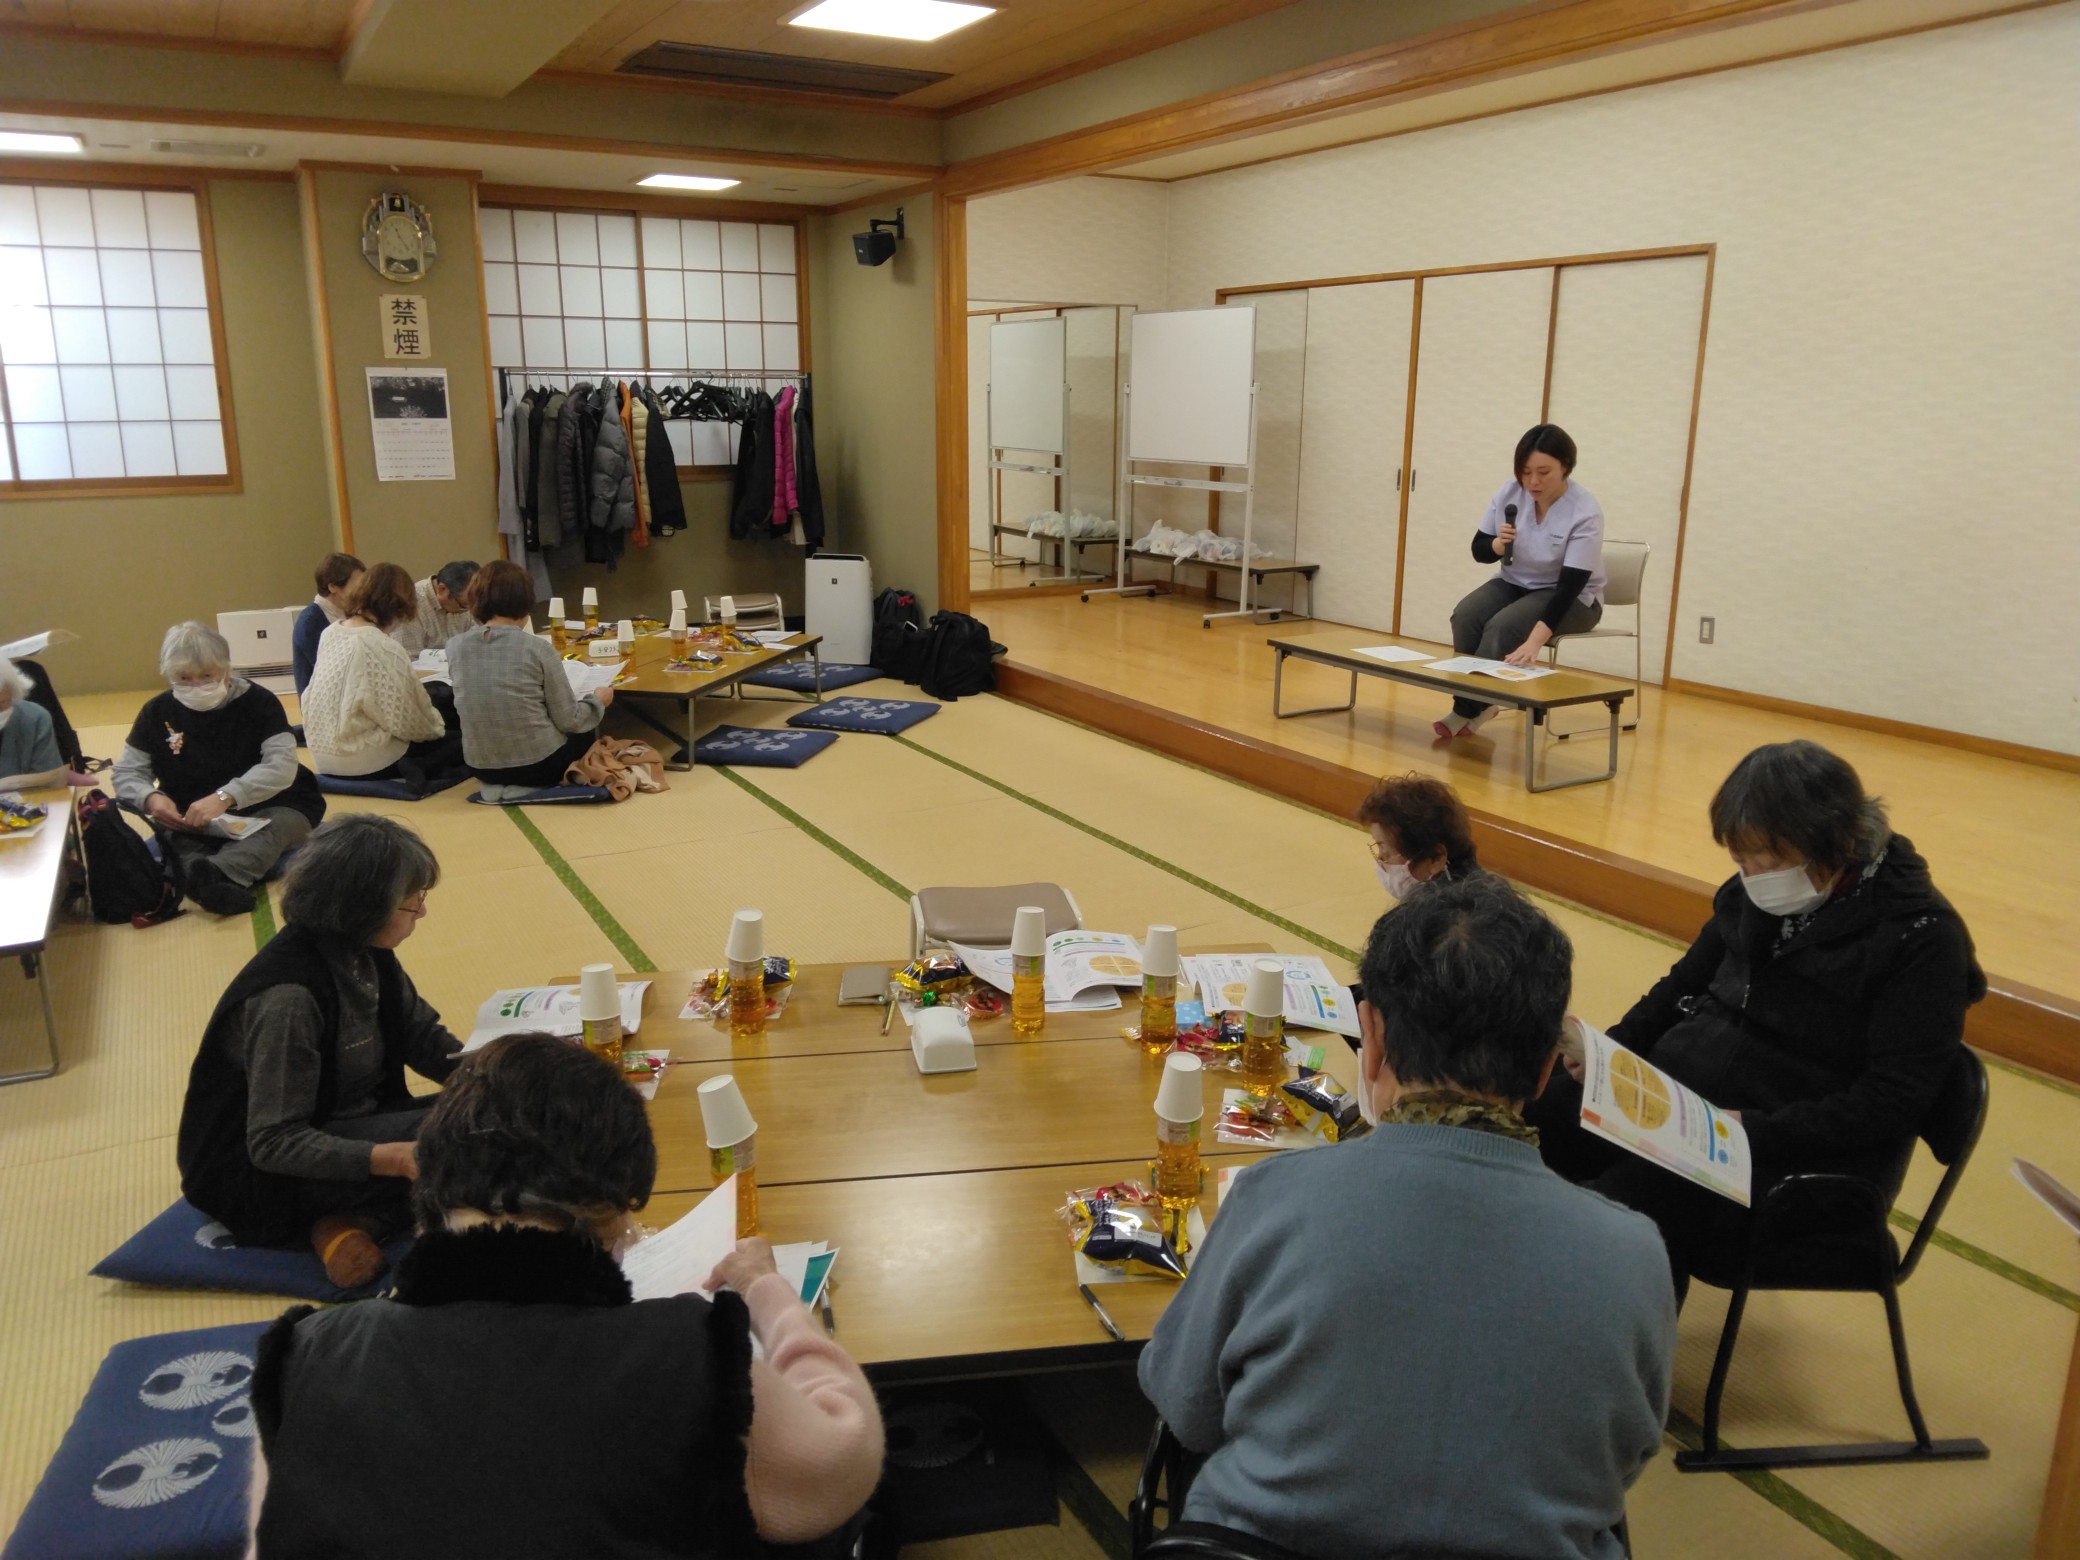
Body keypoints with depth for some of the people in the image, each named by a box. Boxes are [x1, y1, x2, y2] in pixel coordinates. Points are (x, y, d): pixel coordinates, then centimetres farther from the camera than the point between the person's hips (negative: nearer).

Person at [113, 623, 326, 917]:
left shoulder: (258, 702, -9)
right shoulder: (157, 712, 2)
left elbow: (283, 765, -21)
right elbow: (126, 773, 3)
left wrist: (225, 797, -37)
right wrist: (149, 798, -23)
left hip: (265, 811, -3)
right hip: (191, 826, 3)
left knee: (282, 823, -36)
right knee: (169, 832, -30)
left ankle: (215, 872, -67)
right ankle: (214, 882, -61)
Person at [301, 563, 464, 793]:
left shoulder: (330, 633, 2)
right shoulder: (384, 649, -22)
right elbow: (407, 723, -17)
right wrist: (437, 726, 4)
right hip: (363, 762, -8)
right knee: (457, 742, 7)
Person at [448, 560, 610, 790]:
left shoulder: (455, 647, -2)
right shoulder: (536, 648, -14)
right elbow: (568, 721, -9)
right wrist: (598, 701, 11)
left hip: (482, 768, 4)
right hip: (538, 765, -4)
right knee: (585, 730, 30)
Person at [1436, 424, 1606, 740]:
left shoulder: (1585, 512, -24)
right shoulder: (1508, 493, -10)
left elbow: (1571, 584, -30)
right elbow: (1479, 551, 0)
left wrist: (1535, 640, -42)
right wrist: (1498, 545, -26)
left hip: (1572, 598, -5)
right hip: (1514, 583, 5)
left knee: (1502, 627, -31)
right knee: (1465, 617, -25)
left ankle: (1469, 710, -23)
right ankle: (1477, 705, -20)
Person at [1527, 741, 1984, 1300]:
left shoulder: (1922, 937, -13)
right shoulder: (1755, 890, 5)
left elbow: (1891, 1100, -17)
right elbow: (1688, 981, 17)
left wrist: (1757, 1133, -27)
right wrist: (1613, 1047, -1)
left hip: (1805, 1152, -6)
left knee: (1630, 1202, -30)